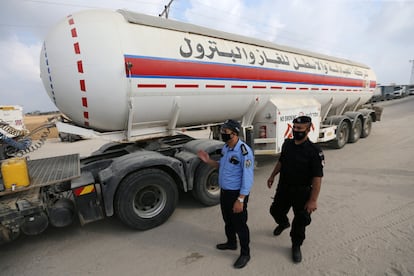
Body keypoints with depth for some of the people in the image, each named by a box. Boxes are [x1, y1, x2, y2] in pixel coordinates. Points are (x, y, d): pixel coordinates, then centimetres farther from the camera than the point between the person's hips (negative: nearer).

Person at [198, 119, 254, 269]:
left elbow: (248, 178, -24)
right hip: (224, 191, 8)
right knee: (228, 220, 25)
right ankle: (231, 243, 49)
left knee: (240, 224, 9)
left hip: (237, 193, -8)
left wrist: (240, 200, -24)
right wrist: (208, 161, 1)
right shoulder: (225, 147, 2)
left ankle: (245, 254, 31)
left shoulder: (244, 151, -25)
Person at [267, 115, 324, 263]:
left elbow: (317, 177, -20)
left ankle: (296, 246, 36)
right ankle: (283, 223, 55)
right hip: (283, 187, 5)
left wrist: (313, 200, -21)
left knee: (300, 221, 10)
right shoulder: (287, 144, -3)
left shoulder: (314, 151, -20)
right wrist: (272, 176, 15)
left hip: (302, 191, -5)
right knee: (275, 210, 21)